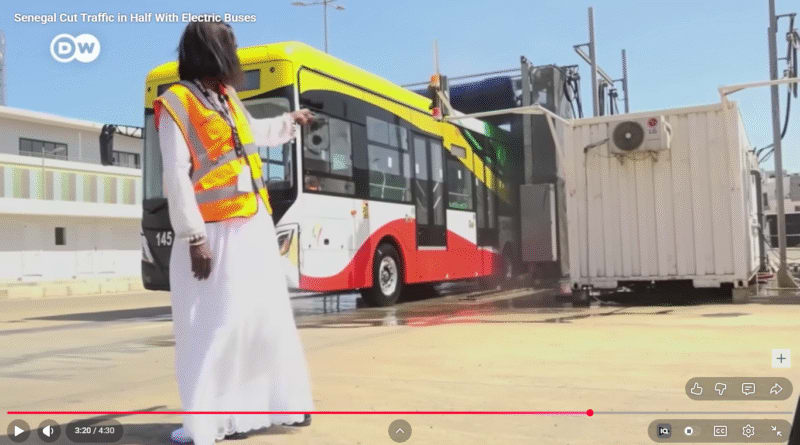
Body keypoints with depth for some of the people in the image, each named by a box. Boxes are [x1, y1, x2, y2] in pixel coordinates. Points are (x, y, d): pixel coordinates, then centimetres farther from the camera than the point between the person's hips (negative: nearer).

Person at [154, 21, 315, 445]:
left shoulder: (227, 95, 14)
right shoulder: (176, 104, -9)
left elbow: (254, 133, 36)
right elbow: (177, 177, -14)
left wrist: (291, 120, 51)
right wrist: (194, 238, -19)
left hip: (255, 226, 8)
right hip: (216, 234, -8)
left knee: (268, 317, 13)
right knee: (214, 326, -5)